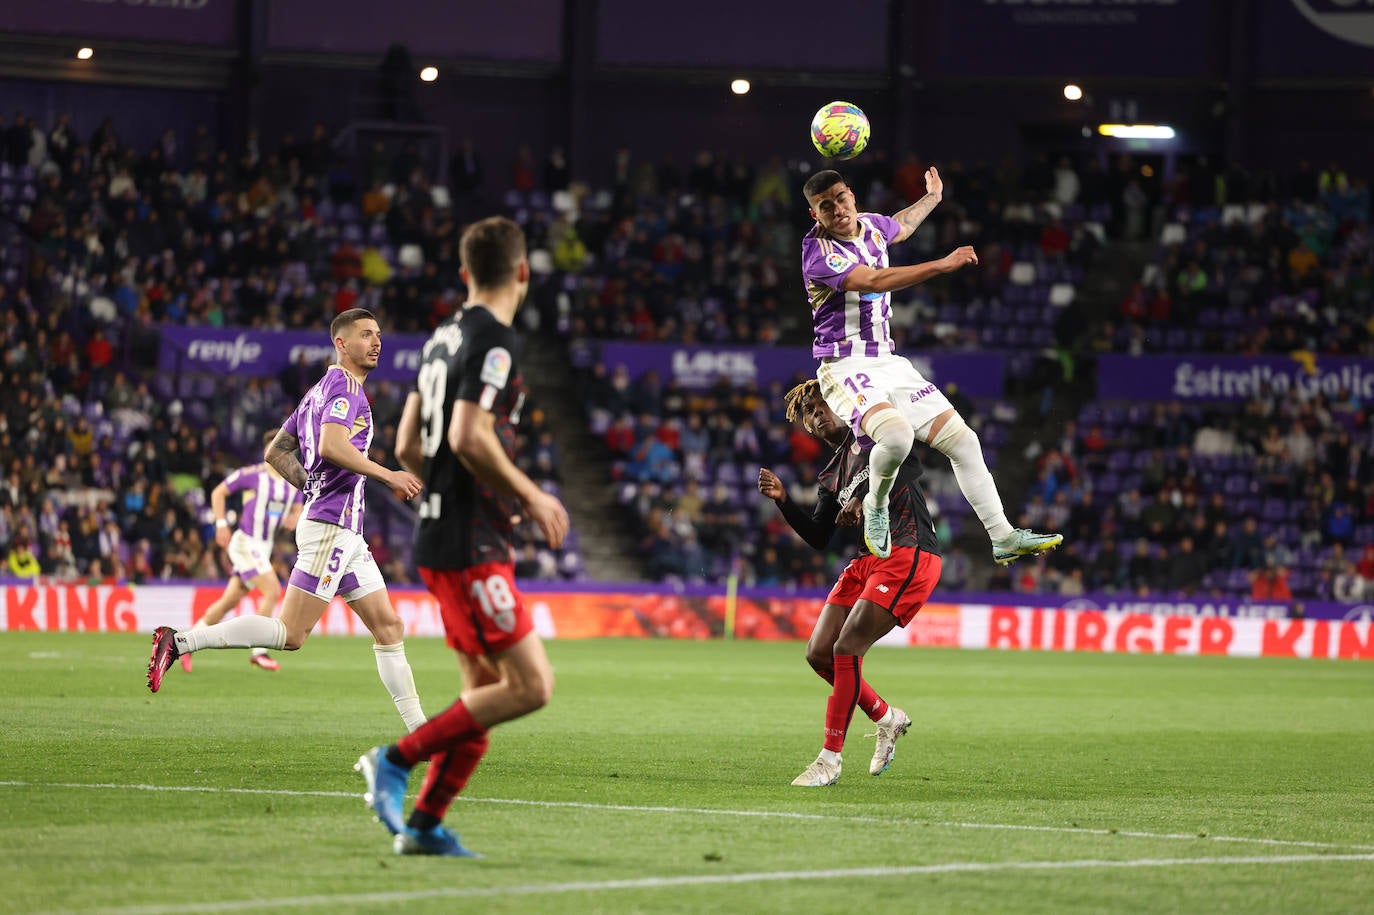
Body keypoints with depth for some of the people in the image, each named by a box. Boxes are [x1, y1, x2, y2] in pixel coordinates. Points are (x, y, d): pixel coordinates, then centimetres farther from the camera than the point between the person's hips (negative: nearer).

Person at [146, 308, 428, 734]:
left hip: (346, 531, 11)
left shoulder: (319, 391, 21)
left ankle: (418, 729, 7)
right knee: (291, 633, -13)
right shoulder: (344, 385, -9)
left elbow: (276, 451, 23)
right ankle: (179, 641, -12)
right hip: (330, 526, -11)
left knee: (389, 626, 7)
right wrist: (388, 475, -20)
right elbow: (331, 446, -25)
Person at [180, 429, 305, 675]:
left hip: (264, 547, 7)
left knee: (231, 599, 10)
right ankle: (259, 652, -12)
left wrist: (294, 519, -8)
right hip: (245, 542, -7)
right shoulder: (252, 474, -10)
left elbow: (297, 511, 16)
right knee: (272, 590, -19)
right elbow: (218, 492, -1)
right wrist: (221, 524, -8)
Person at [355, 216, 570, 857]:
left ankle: (423, 823, 9)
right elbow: (469, 437, -23)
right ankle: (398, 759, -8)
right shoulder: (493, 340, -12)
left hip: (439, 538, 10)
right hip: (470, 546, -10)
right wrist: (530, 497, -13)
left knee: (485, 690, 12)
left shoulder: (444, 339, 15)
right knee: (530, 686, -10)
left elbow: (407, 447, 18)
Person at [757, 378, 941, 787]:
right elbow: (819, 537, 18)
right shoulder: (832, 474, 22)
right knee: (819, 653, 3)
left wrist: (863, 496, -28)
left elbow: (907, 461, -18)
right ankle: (886, 718, 23)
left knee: (846, 649, -16)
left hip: (908, 555, -9)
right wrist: (782, 499, 6)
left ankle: (830, 760, -9)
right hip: (865, 562, 9)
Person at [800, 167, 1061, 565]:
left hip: (889, 364, 8)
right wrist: (943, 264, -31)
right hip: (846, 367, -8)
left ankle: (1003, 538, 9)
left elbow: (900, 227, 36)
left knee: (963, 441, 1)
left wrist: (932, 197, 51)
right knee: (896, 435, -35)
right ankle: (876, 507, -6)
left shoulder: (871, 226, 9)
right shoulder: (818, 252, -16)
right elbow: (875, 281, -28)